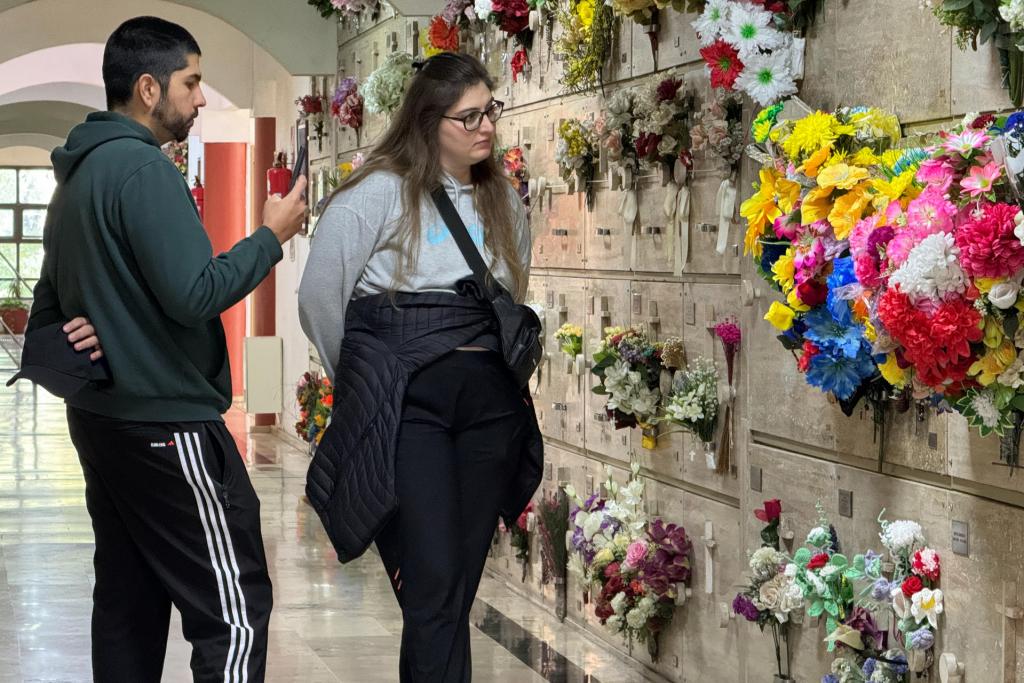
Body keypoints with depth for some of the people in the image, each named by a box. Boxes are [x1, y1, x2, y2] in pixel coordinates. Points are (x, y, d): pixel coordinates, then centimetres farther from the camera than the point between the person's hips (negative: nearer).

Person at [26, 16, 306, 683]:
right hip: (165, 424, -10)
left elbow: (49, 307, 21)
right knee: (236, 610, -7)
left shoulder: (78, 174, 16)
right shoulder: (144, 168, -15)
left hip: (101, 418, 10)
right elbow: (194, 295, -21)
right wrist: (271, 237, -10)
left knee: (129, 603, 12)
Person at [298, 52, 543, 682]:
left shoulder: (503, 201, 14)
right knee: (434, 587, -12)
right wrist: (368, 382, 8)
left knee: (460, 587, 4)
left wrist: (490, 374, 15)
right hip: (405, 407, -5)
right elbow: (320, 298, -3)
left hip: (491, 404, 5)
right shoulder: (379, 193, -4)